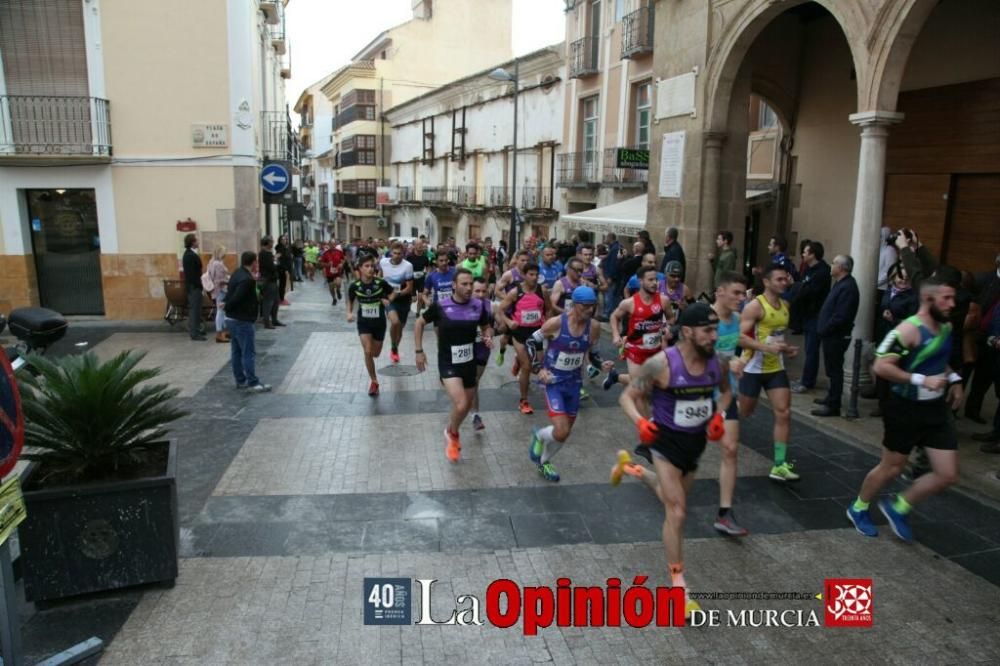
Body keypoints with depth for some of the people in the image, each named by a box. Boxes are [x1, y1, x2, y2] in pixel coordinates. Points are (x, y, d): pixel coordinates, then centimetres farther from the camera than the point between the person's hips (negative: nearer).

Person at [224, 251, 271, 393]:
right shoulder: (247, 280, -22)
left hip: (232, 319, 10)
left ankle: (240, 380, 23)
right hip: (242, 320, -10)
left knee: (236, 351, 14)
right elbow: (236, 299, -25)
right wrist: (227, 307, -10)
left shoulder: (238, 274, 9)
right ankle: (253, 383, -1)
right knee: (249, 353, -4)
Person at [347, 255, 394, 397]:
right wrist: (349, 313, -9)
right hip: (363, 323, 0)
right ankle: (374, 382, 4)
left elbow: (393, 292, 4)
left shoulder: (381, 283, -15)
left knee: (376, 354, 10)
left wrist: (388, 300, -15)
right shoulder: (354, 286, -12)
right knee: (368, 352, -14)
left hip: (379, 322, 1)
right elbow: (350, 301, 7)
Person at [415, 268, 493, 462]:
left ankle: (452, 432, 48)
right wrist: (419, 351, 0)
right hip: (448, 363, -4)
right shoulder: (440, 306, -15)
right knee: (461, 405, -20)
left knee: (467, 406, 17)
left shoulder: (479, 305, -7)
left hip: (469, 362, 4)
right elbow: (420, 323, 1)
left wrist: (488, 337, -13)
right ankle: (451, 433, 13)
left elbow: (486, 327, 10)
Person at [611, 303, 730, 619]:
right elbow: (628, 396, -16)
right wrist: (640, 422, -35)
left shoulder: (716, 361, -10)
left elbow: (726, 391, 11)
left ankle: (630, 464, 52)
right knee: (677, 512, -8)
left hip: (696, 440, 6)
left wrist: (718, 415, -8)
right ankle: (678, 584, 8)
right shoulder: (662, 364, -25)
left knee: (672, 501, 26)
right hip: (667, 440, -6)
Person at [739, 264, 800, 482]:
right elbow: (740, 337, -22)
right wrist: (767, 347, -31)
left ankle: (779, 466, -2)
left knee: (784, 414, -5)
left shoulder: (785, 306, 9)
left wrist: (786, 349, 5)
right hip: (753, 368, -6)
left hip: (776, 368, 6)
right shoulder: (755, 306, -15)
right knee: (744, 412, 9)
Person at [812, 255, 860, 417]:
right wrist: (823, 329, 11)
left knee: (834, 370, -3)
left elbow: (840, 317, -26)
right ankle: (832, 396, 33)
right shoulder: (841, 284, 13)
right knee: (833, 369, 20)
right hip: (831, 335, 10)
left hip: (837, 336, -10)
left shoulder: (847, 287, -20)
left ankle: (833, 405, 3)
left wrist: (824, 330, -16)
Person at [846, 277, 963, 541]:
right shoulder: (909, 330, -21)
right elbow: (881, 366, -27)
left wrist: (953, 378, 8)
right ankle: (858, 509, 32)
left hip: (936, 409, 7)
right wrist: (921, 380, -28)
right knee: (891, 468, 8)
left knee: (948, 475, 4)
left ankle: (898, 508, 25)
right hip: (906, 409, -7)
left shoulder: (946, 327, 5)